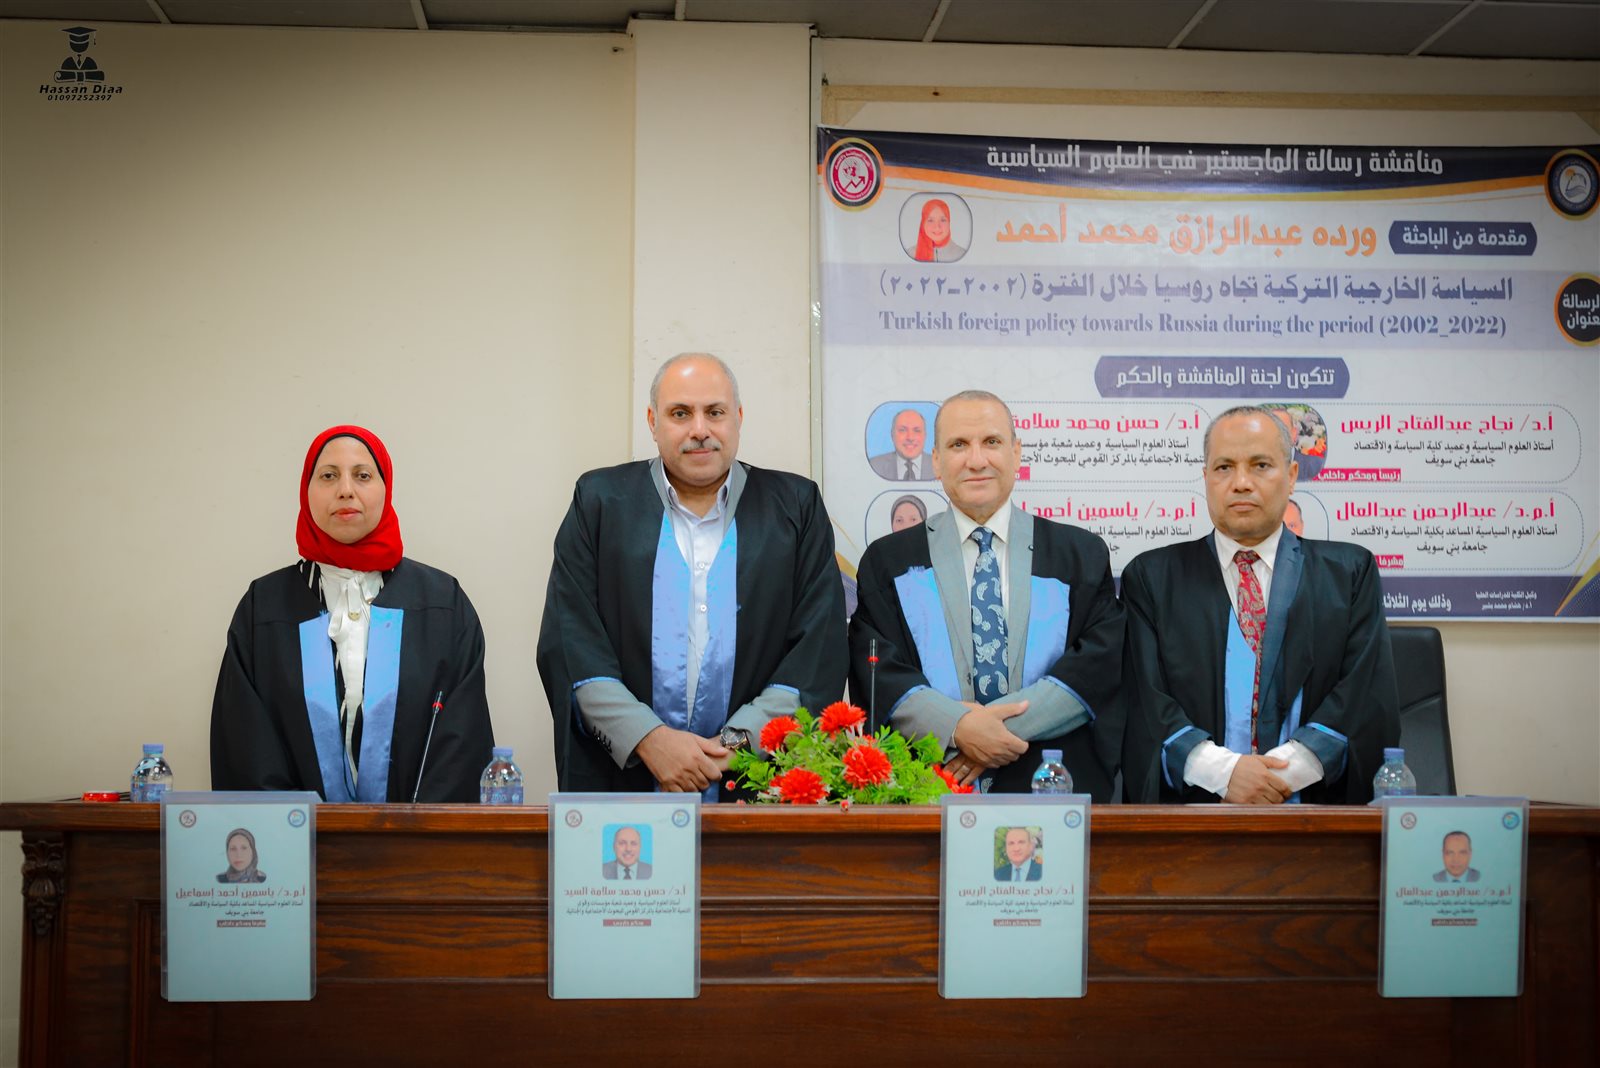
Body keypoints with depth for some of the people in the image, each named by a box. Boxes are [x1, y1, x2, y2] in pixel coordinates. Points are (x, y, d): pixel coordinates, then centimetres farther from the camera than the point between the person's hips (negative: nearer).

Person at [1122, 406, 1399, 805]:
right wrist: (1222, 770, -13)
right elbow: (1144, 698, 2)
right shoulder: (1151, 577, 12)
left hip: (1314, 802, 0)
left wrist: (1290, 768, -11)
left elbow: (1370, 693, 3)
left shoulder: (1349, 572, 13)